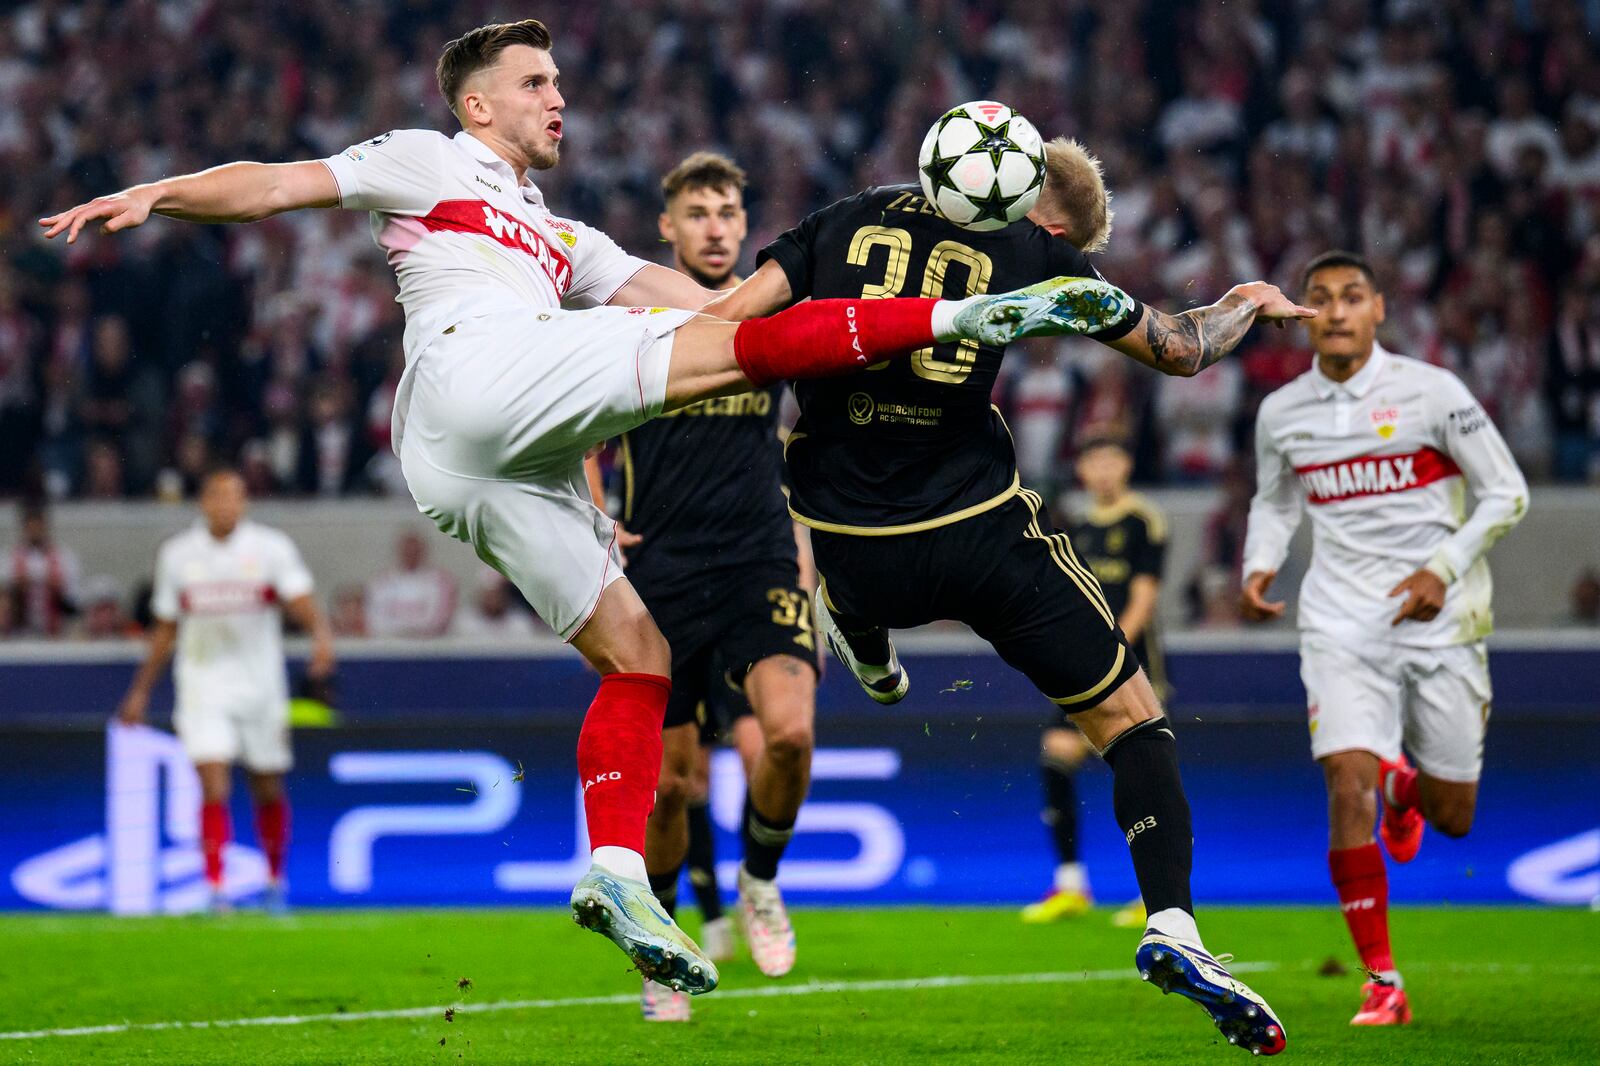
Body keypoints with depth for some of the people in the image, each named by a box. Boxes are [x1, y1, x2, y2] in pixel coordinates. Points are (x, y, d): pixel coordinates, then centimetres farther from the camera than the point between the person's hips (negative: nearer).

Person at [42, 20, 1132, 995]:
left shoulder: (563, 239, 38)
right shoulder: (425, 164, 20)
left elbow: (683, 296, 28)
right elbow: (272, 186, 12)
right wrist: (157, 194, -3)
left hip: (515, 465, 8)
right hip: (478, 368, -8)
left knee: (635, 649, -1)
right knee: (735, 349, -17)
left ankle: (617, 874, -9)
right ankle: (965, 315, -22)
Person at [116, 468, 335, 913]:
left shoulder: (271, 547, -2)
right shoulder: (177, 555, 4)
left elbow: (301, 601, -14)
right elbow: (165, 629, 14)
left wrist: (321, 634, -35)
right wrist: (141, 690, 15)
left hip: (261, 687, 0)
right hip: (203, 688, 0)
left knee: (269, 793, 9)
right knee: (214, 789, -14)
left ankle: (275, 878, 30)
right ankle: (216, 889, -12)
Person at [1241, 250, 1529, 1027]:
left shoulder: (1430, 392, -7)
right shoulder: (1280, 413, 3)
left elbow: (1506, 492, -3)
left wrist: (1445, 569, -15)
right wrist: (1259, 568, 2)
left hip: (1439, 619, -1)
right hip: (1341, 623, 1)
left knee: (1452, 819, 6)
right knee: (1348, 784, -18)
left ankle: (1407, 786, 47)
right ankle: (1381, 983, -8)